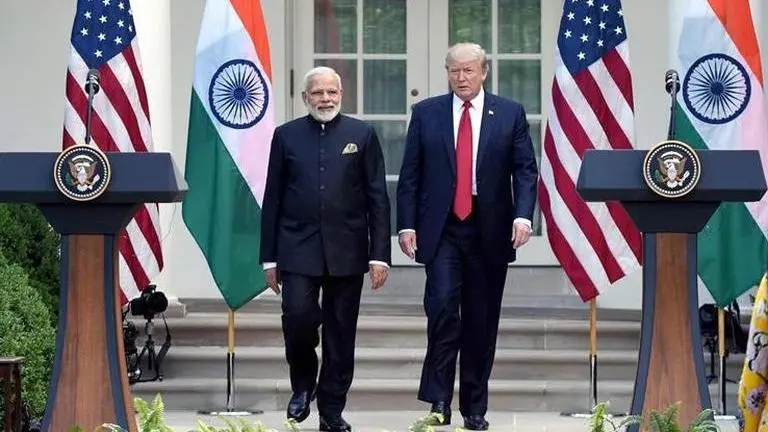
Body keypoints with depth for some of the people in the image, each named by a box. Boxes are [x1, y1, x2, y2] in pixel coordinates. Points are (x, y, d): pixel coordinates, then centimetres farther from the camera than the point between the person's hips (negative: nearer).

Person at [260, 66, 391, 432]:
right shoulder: (286, 135, 6)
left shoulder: (362, 134, 5)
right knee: (297, 316, -15)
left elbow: (378, 198, 3)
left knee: (340, 333, 4)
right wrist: (269, 257, 3)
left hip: (347, 250, 0)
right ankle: (303, 385, 13)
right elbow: (272, 200, 7)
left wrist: (380, 254, -4)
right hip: (298, 248, 0)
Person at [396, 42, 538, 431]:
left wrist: (523, 215, -13)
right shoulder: (426, 113, 6)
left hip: (490, 230, 1)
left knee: (482, 321, 6)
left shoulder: (510, 114, 6)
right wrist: (406, 224, -3)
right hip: (441, 228, -1)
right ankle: (439, 398, -9)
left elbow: (525, 169, 2)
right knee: (442, 305, -17)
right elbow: (410, 175, 6)